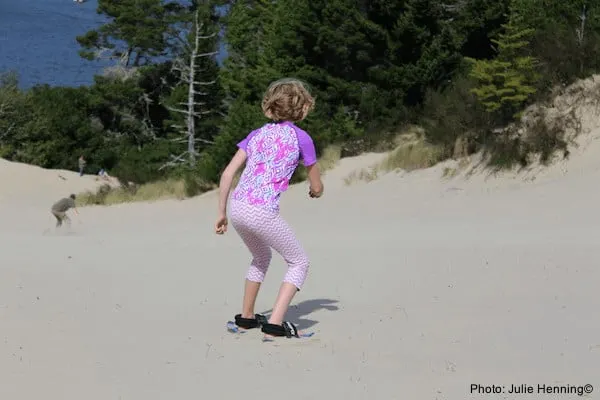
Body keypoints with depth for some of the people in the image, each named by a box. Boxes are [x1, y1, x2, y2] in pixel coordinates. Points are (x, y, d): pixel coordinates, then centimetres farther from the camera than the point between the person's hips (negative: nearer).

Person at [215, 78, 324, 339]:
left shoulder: (257, 134, 18)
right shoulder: (301, 138, 5)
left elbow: (227, 174, 11)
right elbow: (317, 187, 12)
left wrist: (221, 213, 17)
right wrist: (315, 191, 36)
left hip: (237, 208, 6)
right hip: (263, 212, -6)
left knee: (261, 258, 31)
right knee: (299, 262, 11)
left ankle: (246, 318, 38)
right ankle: (275, 323, -2)